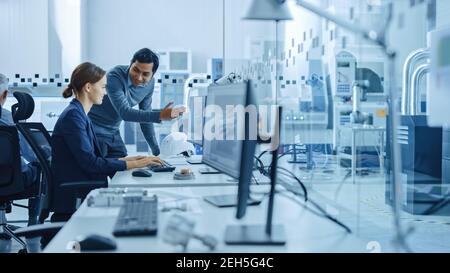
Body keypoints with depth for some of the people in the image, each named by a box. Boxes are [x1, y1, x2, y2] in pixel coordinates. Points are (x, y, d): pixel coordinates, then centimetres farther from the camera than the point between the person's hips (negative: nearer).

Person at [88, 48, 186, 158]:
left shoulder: (149, 83, -5)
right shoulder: (115, 77, -25)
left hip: (113, 132, 6)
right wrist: (160, 115, -43)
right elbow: (125, 113, -34)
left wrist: (156, 151, 4)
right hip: (94, 131, -6)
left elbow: (146, 116, 5)